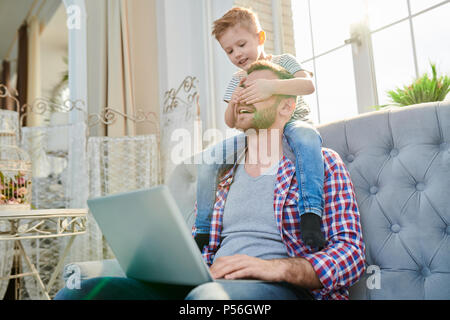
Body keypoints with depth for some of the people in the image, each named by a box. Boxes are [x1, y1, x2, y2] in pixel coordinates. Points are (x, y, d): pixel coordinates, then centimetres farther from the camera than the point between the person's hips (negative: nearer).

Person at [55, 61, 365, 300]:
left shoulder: (321, 163, 7)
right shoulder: (220, 173, 21)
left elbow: (352, 251, -2)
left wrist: (276, 268, -19)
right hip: (210, 284, 5)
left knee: (205, 295, -40)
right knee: (73, 293, -15)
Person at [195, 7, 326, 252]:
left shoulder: (283, 62, -1)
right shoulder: (238, 80, 12)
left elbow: (308, 85, -21)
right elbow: (231, 123, 7)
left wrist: (271, 87, -39)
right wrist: (232, 104, -18)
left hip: (289, 126, -4)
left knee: (306, 137, -41)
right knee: (209, 158, -11)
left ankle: (311, 213, -43)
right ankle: (204, 229, -1)